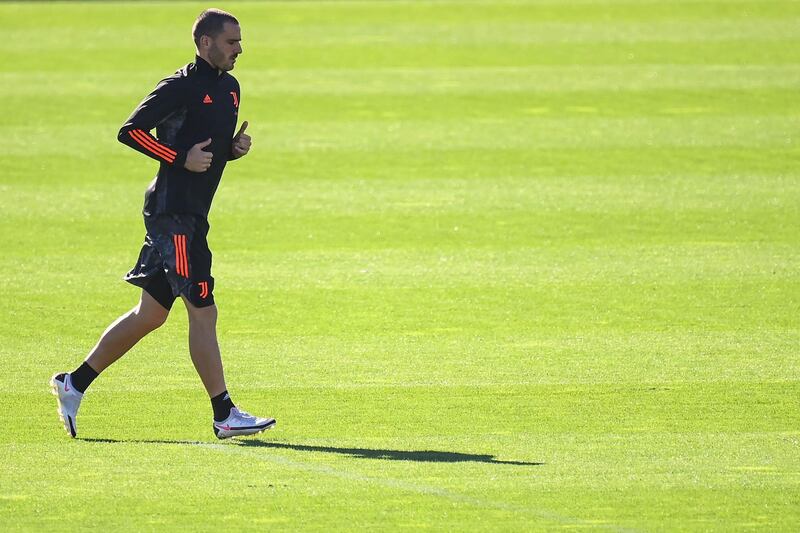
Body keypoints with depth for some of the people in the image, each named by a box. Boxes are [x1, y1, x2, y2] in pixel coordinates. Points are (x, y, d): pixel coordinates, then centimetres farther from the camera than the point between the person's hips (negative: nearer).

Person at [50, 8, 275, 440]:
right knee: (203, 311, -8)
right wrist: (182, 158, -19)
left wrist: (236, 147, 6)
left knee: (150, 314, 13)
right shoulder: (182, 86, -11)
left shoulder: (230, 88, 16)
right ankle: (224, 416, -5)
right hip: (173, 213, -10)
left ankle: (74, 383, 22)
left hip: (192, 215, 10)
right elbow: (130, 131, -14)